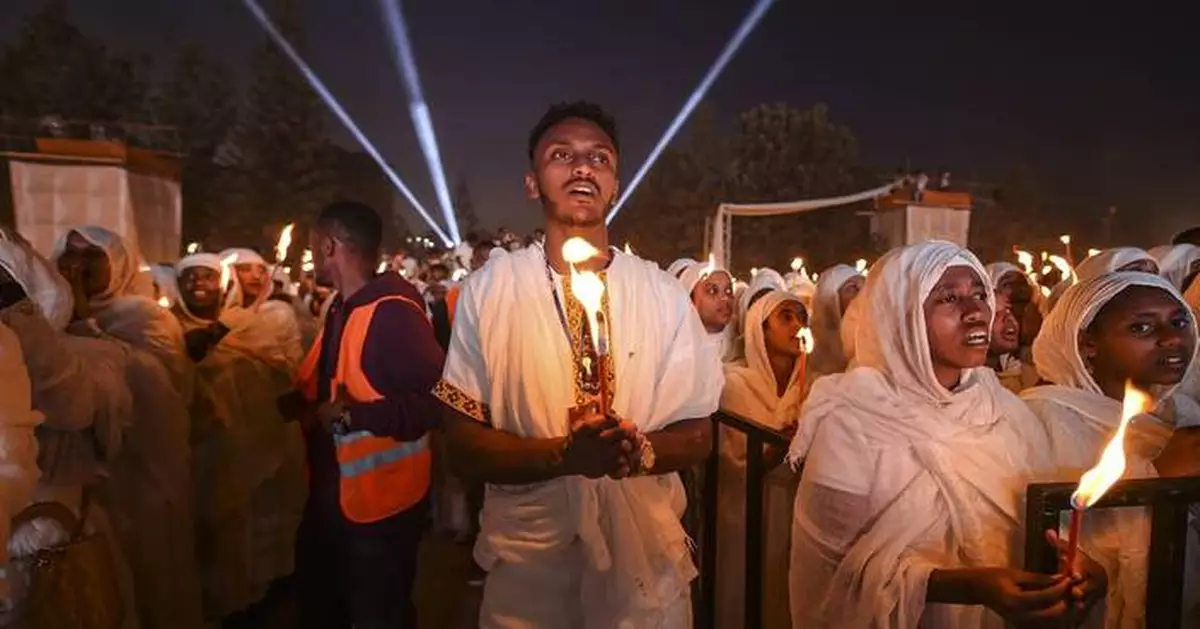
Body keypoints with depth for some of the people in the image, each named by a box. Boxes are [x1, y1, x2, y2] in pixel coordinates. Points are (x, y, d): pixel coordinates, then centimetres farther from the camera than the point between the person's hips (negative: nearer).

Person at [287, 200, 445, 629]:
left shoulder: (392, 312, -24)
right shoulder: (339, 309, 7)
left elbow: (438, 399, -33)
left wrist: (352, 415, -30)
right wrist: (295, 402, 3)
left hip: (380, 505, -9)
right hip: (331, 494, 9)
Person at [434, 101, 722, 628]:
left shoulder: (662, 293, -5)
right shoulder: (487, 289, -8)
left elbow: (697, 436, 0)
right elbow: (463, 445, -7)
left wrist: (640, 449, -21)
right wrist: (562, 454, -23)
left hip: (647, 561, 1)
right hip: (526, 565, -1)